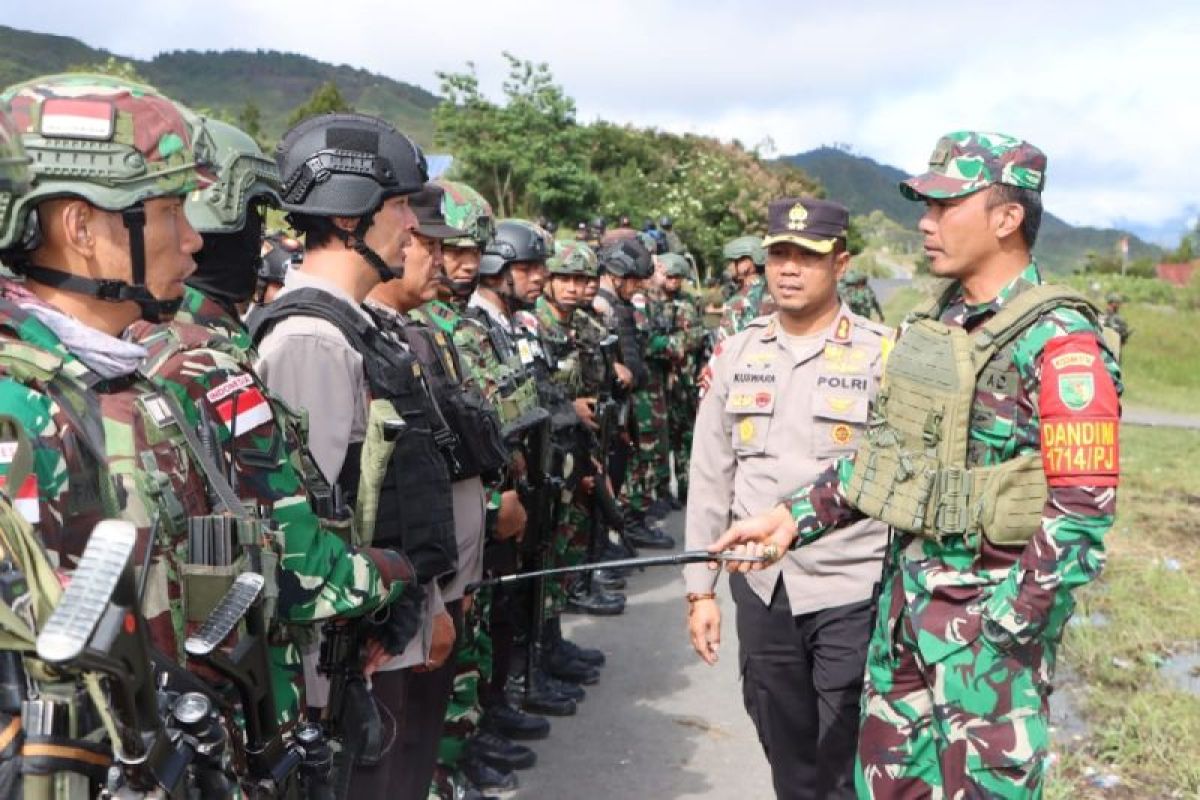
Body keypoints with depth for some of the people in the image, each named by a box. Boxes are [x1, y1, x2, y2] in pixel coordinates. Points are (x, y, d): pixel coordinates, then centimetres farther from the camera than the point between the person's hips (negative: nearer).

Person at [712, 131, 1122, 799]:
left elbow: (1083, 513, -19)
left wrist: (1001, 628, -21)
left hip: (992, 613, -7)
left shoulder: (1058, 343, -16)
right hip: (905, 590, 7)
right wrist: (797, 516, 7)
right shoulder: (934, 324, 8)